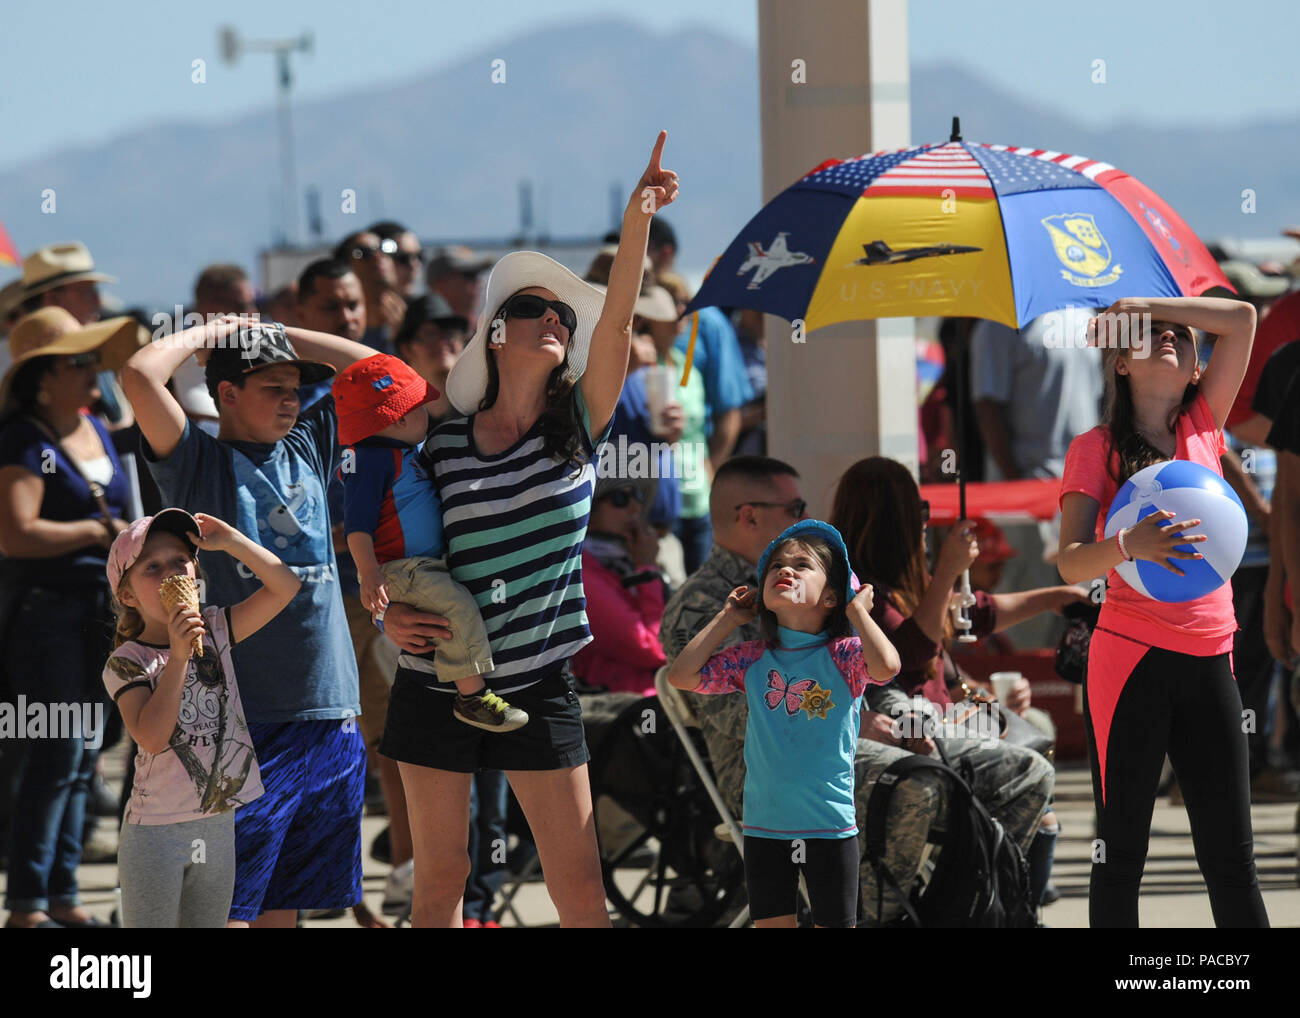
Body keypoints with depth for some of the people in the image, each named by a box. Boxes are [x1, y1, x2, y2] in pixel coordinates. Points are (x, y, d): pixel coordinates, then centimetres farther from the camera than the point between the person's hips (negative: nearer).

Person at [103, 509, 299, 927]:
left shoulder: (214, 630, 4)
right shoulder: (126, 663, -10)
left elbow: (285, 586, -1)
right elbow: (152, 737, -24)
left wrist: (229, 541, -8)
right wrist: (178, 656, -28)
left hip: (221, 825, 5)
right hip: (155, 831, -5)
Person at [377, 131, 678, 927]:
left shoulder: (577, 427, 2)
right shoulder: (441, 445, 1)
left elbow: (617, 322, -11)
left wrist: (638, 220, -24)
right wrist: (389, 612, -11)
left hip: (537, 686, 1)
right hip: (438, 682, 0)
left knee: (581, 888, 0)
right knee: (441, 880, 6)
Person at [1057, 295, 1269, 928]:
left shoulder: (1201, 426, 12)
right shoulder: (1096, 449, 1)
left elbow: (1241, 319, 8)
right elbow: (1071, 562, -9)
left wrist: (1137, 303, 4)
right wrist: (1130, 546, -29)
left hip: (1209, 661, 3)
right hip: (1132, 659, -3)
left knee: (1230, 855, 3)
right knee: (1122, 850, -1)